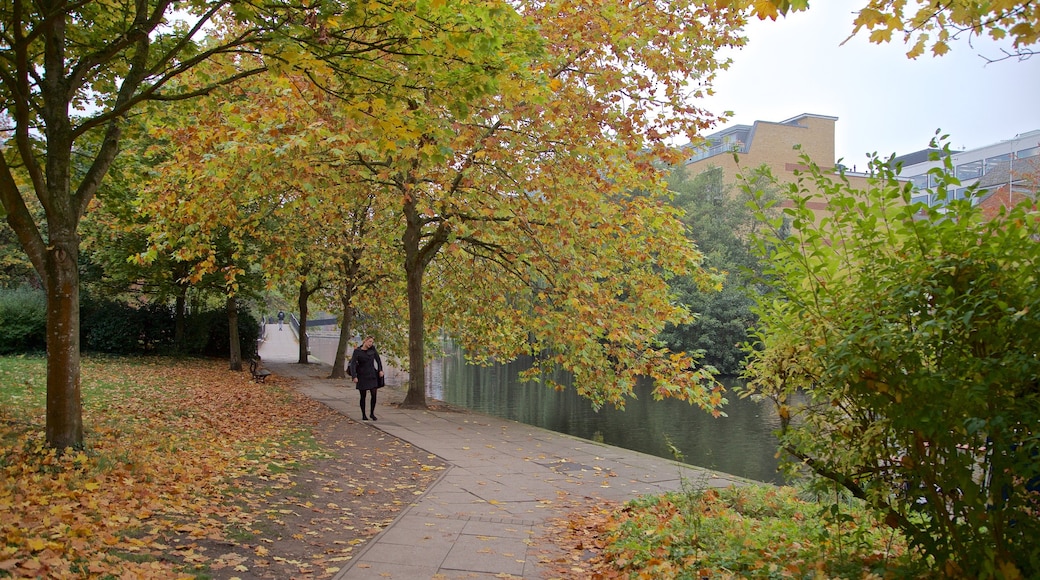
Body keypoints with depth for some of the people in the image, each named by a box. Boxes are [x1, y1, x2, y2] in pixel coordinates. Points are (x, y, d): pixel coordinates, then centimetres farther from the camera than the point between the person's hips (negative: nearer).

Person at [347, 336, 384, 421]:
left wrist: (380, 370, 1)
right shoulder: (357, 351, -9)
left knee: (374, 395, -4)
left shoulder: (373, 349, 1)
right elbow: (352, 364, -14)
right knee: (363, 396, 5)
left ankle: (372, 413, 14)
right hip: (362, 376, -3)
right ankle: (363, 415, 19)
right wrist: (354, 376, -22)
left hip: (372, 375, 3)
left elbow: (378, 359, 11)